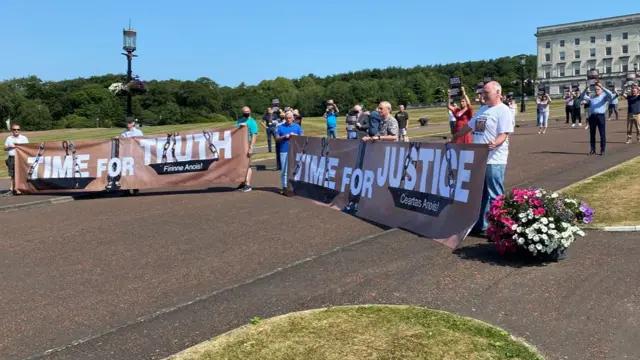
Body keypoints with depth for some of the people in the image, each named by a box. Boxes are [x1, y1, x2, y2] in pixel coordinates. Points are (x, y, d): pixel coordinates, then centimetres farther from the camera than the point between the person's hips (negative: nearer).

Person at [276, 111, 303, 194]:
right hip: (284, 151, 1)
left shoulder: (297, 127, 10)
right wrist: (284, 137, -10)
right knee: (284, 170, 2)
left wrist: (295, 135, -11)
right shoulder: (281, 127, 10)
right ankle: (284, 187, 6)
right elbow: (277, 139, 7)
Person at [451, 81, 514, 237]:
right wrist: (454, 138, 31)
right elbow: (468, 127, 26)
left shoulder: (503, 111, -9)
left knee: (495, 196, -3)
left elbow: (503, 134, -19)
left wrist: (494, 144, -38)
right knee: (480, 194, 15)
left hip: (494, 160, -8)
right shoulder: (482, 110, 16)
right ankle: (480, 224, 24)